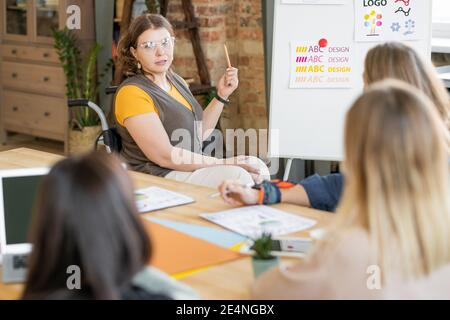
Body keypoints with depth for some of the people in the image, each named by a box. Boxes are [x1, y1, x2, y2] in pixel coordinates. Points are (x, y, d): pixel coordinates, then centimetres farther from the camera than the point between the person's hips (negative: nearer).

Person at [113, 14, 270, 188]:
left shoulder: (176, 81, 13)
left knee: (257, 167, -6)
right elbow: (164, 156, -20)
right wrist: (223, 163, -17)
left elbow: (200, 132, 20)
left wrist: (222, 95, 9)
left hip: (188, 168, 9)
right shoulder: (132, 92, -15)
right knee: (236, 176, -24)